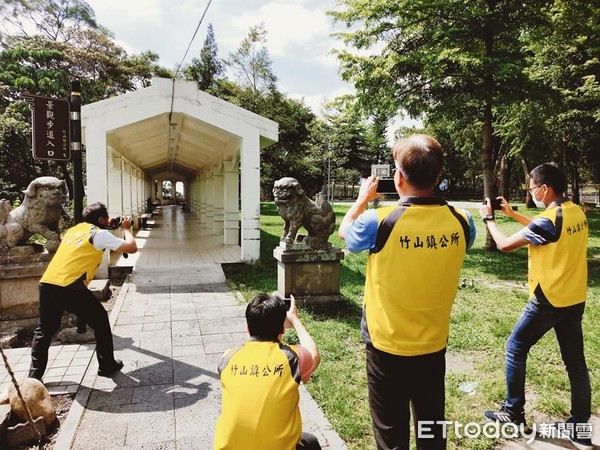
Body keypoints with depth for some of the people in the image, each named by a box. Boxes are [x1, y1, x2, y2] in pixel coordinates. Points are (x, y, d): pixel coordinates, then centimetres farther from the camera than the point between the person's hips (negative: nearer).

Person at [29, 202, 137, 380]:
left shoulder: (75, 229, 23)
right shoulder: (99, 233, 2)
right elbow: (132, 248, -3)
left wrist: (107, 227, 38)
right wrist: (126, 228, 15)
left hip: (46, 284, 7)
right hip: (69, 287, -7)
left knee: (44, 330, 22)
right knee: (101, 322, 13)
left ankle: (34, 376, 20)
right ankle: (107, 366, 21)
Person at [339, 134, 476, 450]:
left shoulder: (379, 222, -22)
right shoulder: (460, 222, -11)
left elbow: (344, 231, 0)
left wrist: (363, 198, 15)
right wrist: (418, 203, 14)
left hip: (387, 349, -3)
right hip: (434, 347, 4)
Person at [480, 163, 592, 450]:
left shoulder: (550, 219, -22)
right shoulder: (576, 212, 3)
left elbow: (505, 245, -16)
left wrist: (488, 218, -2)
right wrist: (511, 213, 18)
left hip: (548, 301, -8)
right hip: (574, 299, 8)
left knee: (515, 349, 9)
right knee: (575, 362, 13)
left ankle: (513, 414, 19)